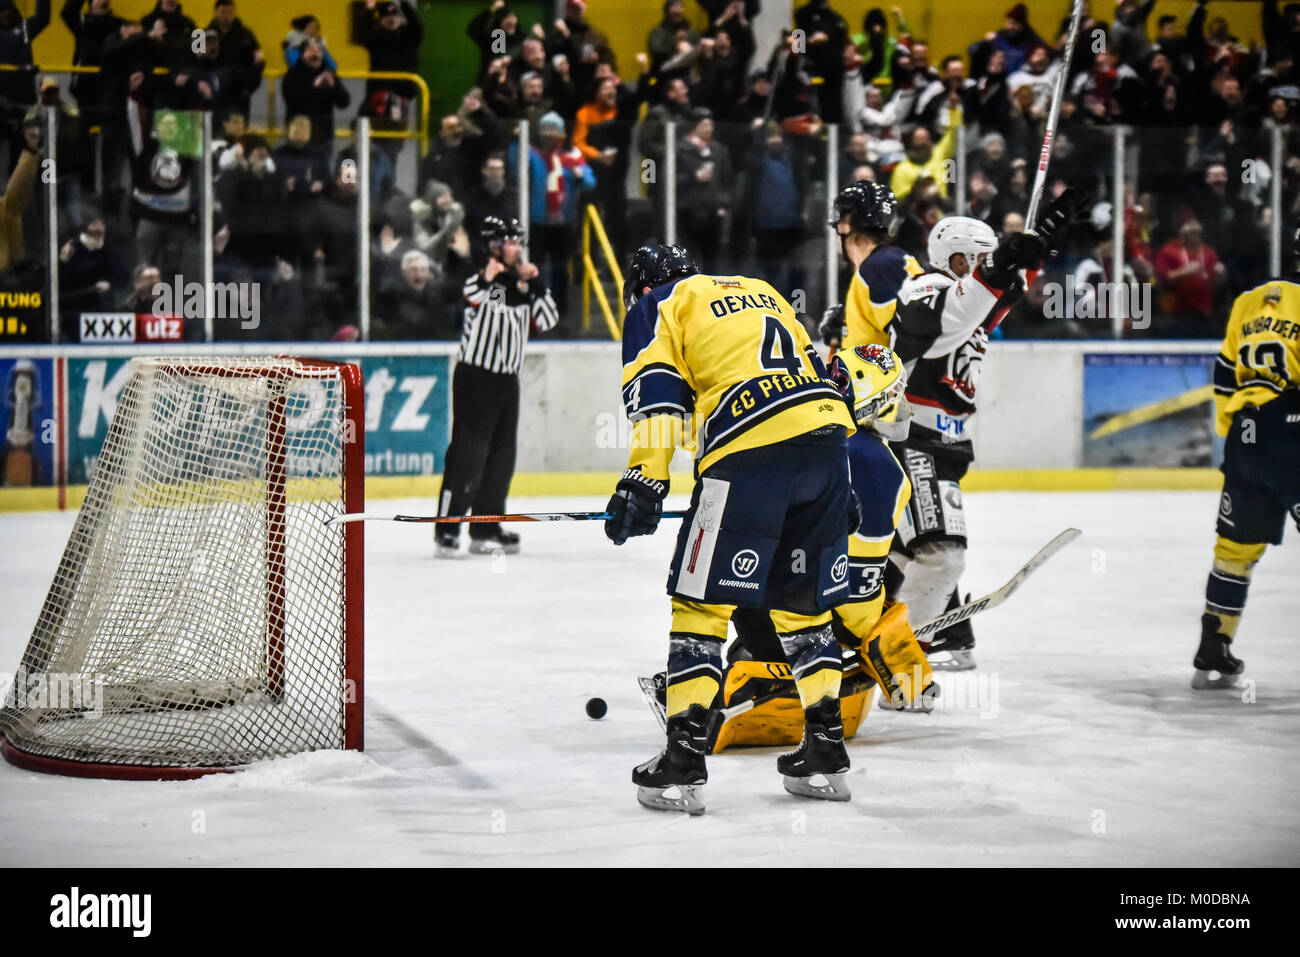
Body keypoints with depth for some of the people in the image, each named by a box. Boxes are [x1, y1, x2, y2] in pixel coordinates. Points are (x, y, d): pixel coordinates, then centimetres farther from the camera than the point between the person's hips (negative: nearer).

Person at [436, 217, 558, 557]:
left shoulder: (522, 285, 11)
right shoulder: (479, 280, -10)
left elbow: (547, 321, 5)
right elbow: (469, 298, -31)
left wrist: (536, 285, -5)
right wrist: (486, 279, -47)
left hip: (507, 379, 8)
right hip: (475, 378, -8)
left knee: (501, 458, 11)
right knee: (468, 454, -11)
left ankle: (485, 528, 20)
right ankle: (446, 530, -8)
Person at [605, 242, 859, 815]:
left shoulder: (657, 307, 15)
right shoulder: (761, 290, 34)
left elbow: (656, 394, -1)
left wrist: (644, 480, -7)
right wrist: (837, 488, 34)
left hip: (751, 449, -6)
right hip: (826, 433, 6)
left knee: (701, 598, 0)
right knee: (804, 601, 18)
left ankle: (684, 757, -5)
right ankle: (826, 751, 17)